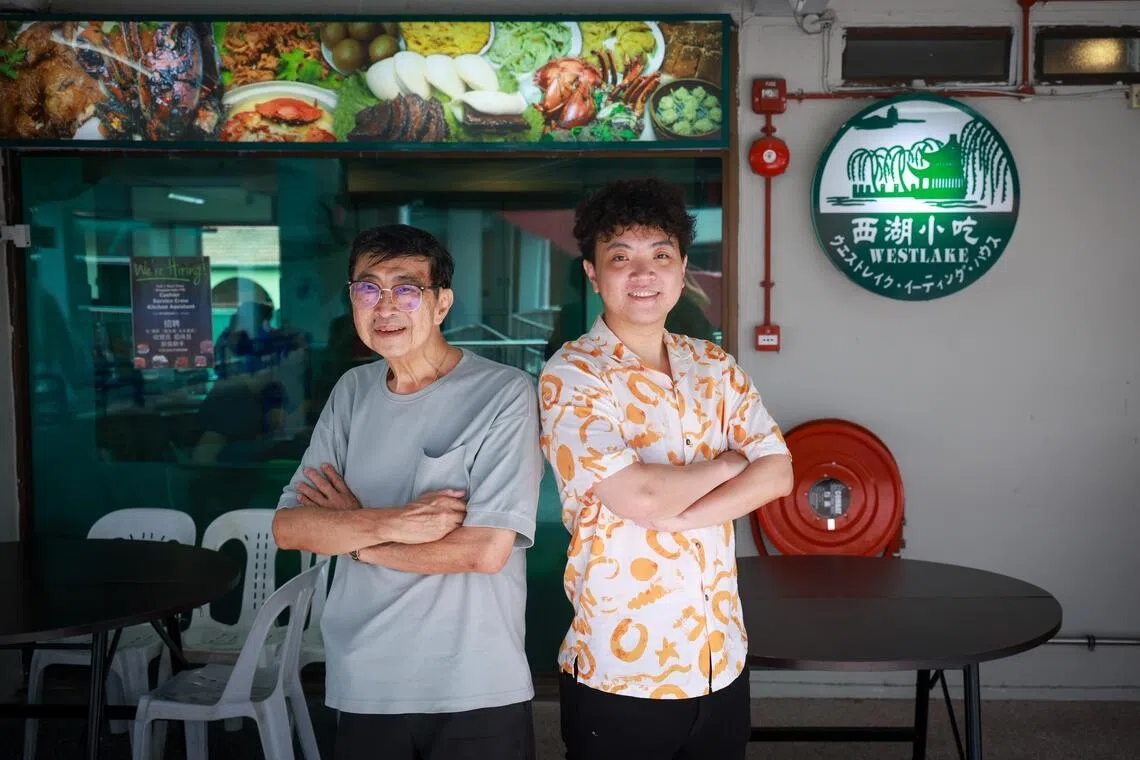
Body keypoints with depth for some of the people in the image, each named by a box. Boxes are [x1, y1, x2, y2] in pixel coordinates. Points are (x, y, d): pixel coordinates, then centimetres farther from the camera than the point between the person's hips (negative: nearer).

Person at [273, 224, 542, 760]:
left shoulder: (505, 393, -12)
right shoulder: (353, 391, 5)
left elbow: (485, 550, -19)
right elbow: (287, 528, 0)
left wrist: (353, 532, -9)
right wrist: (391, 523, -18)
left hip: (476, 692, -4)